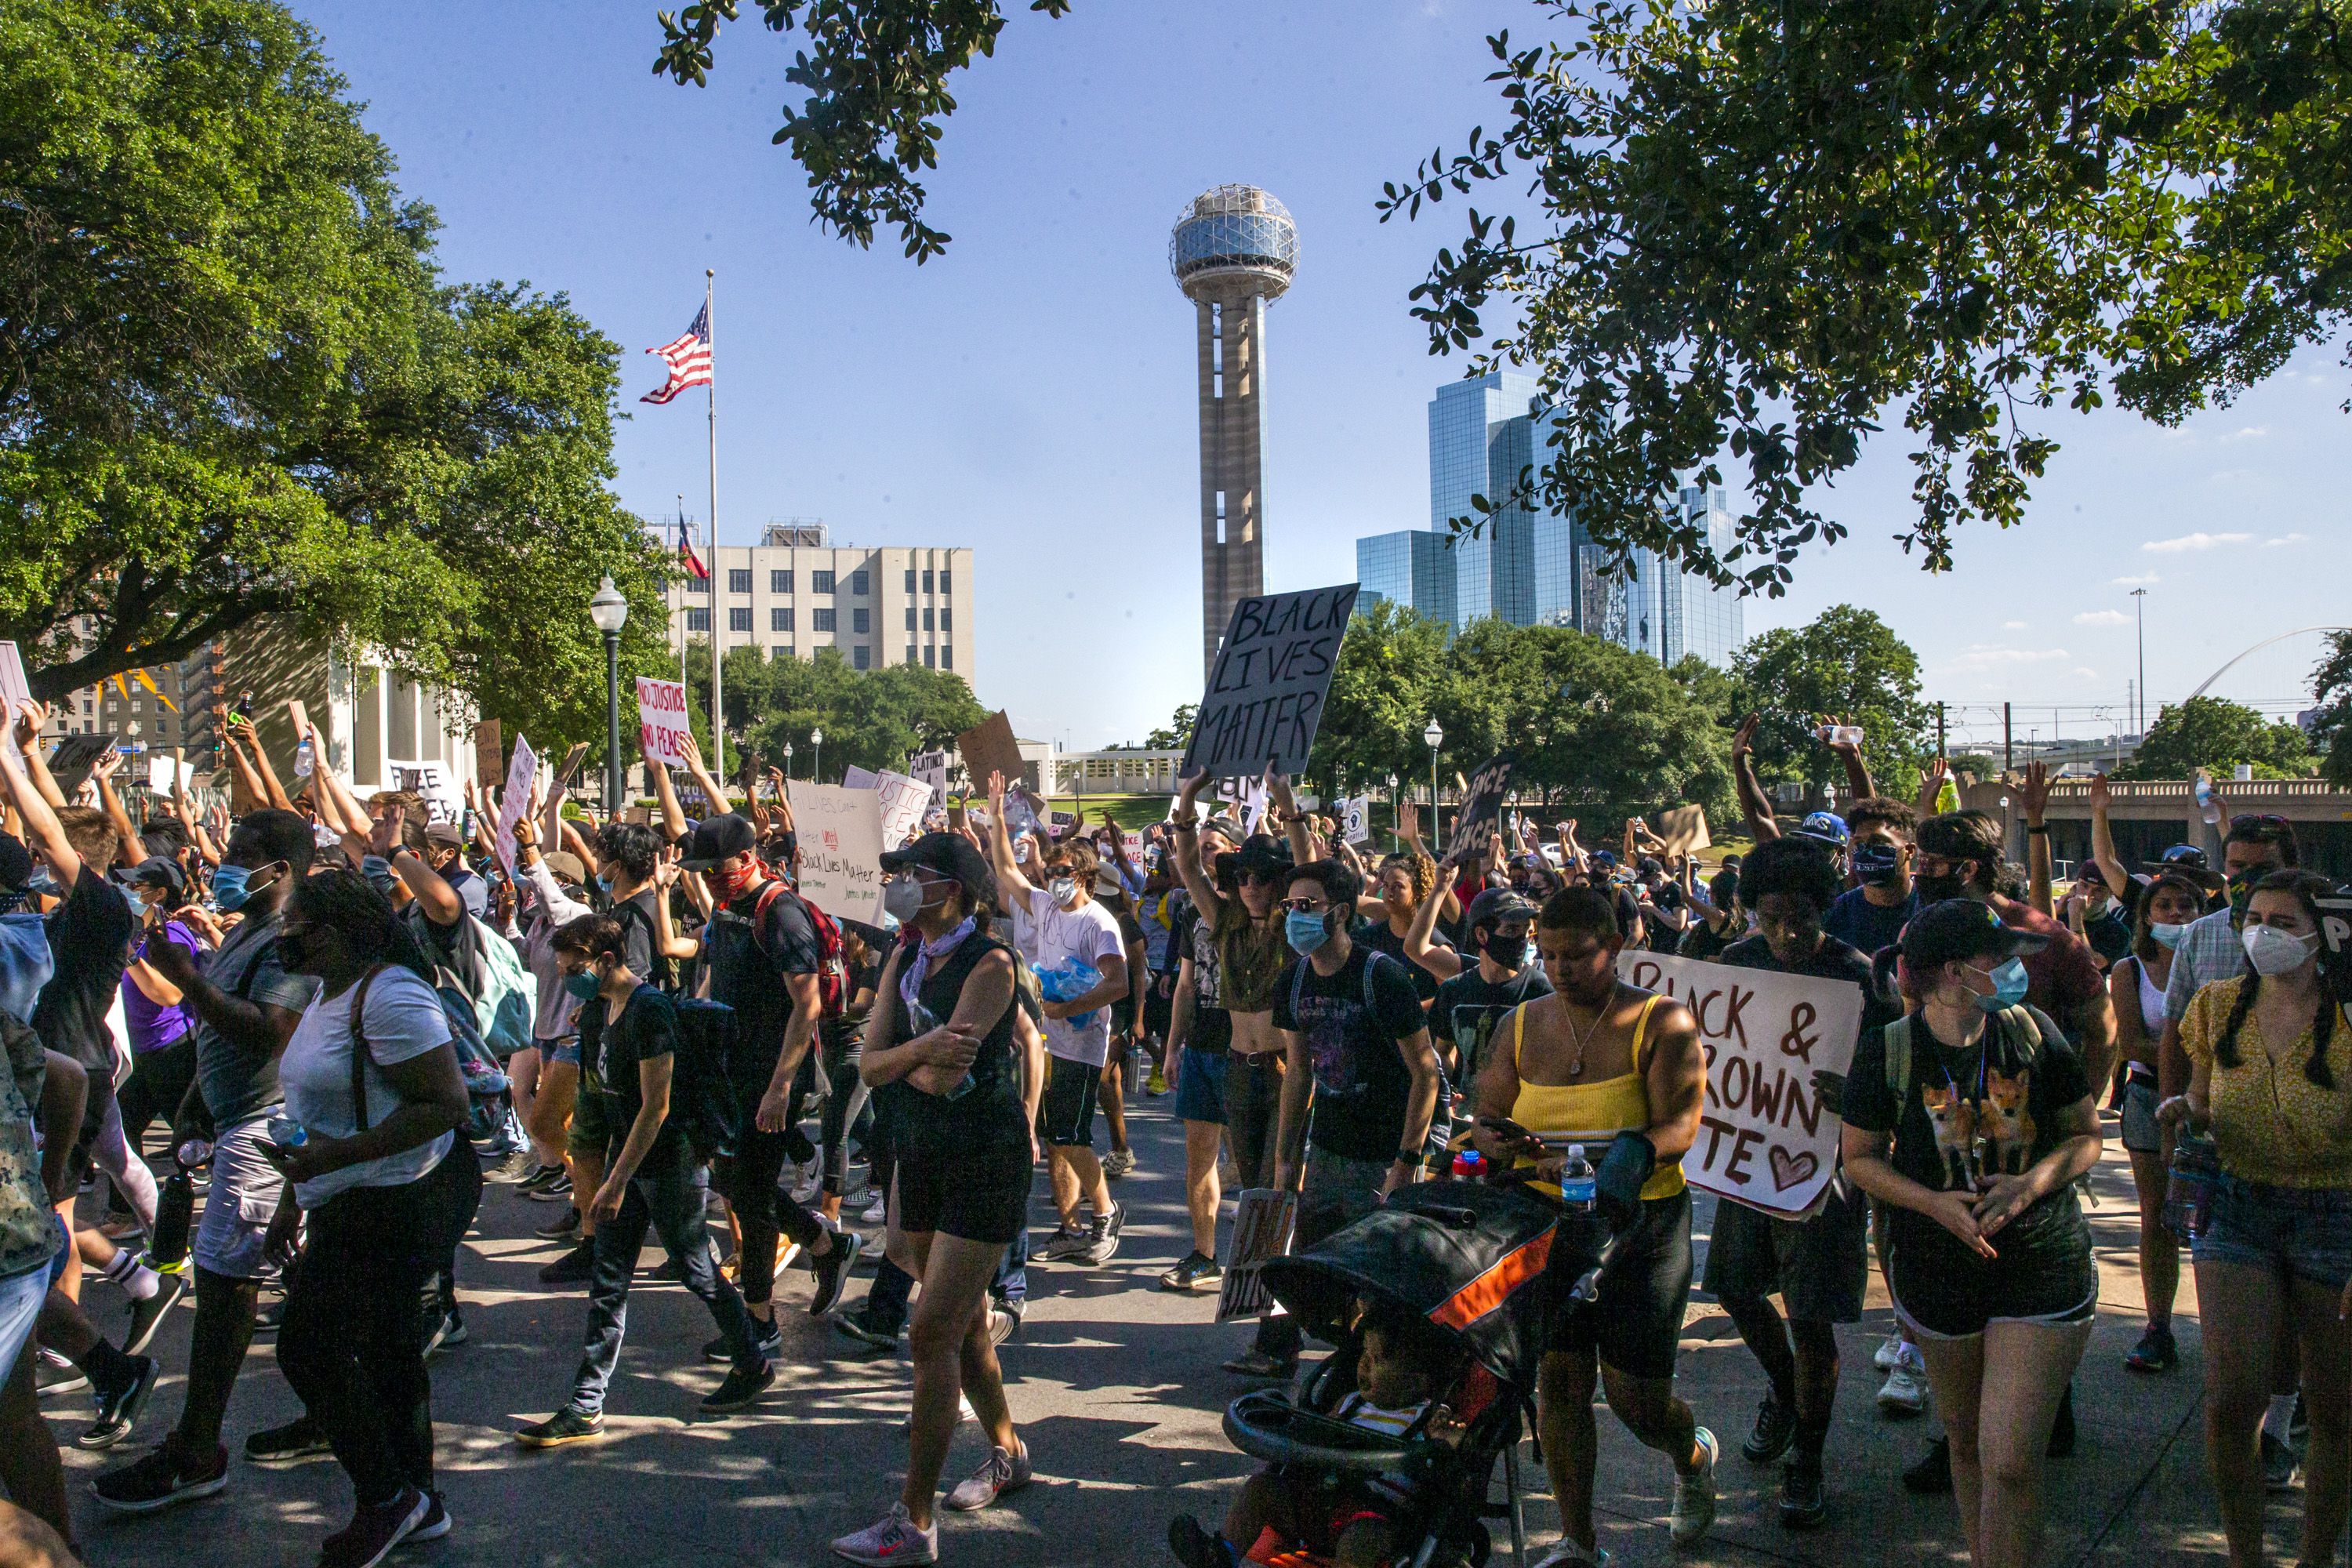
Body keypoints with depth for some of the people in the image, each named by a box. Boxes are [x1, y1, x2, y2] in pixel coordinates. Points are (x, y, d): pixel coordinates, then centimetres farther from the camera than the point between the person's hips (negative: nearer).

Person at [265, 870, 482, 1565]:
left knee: (310, 1347, -5)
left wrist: (335, 1157, -26)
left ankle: (387, 1498, 11)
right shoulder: (330, 995, 12)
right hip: (357, 1206, 10)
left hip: (396, 1205, -10)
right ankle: (417, 1502, 31)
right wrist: (292, 1201, 21)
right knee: (387, 1351, 17)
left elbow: (447, 1104, -26)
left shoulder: (390, 995, -21)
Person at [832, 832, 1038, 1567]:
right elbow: (871, 1062, -1)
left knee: (931, 1335, -7)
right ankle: (1007, 1452, 40)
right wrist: (922, 1048, -19)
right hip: (923, 1152, 8)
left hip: (987, 1161, -8)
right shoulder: (905, 959, 7)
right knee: (965, 1324, 19)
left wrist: (905, 1061, -4)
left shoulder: (990, 963, -17)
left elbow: (942, 1075, -23)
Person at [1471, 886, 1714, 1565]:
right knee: (1557, 1378, -1)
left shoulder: (1662, 1021, -7)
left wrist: (1625, 1155, -37)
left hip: (1641, 1222, -3)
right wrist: (1496, 1141, -17)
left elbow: (1678, 1127, -17)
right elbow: (1487, 1119, 8)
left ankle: (1694, 1456, 39)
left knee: (1633, 1394, 3)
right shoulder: (1521, 1026, 5)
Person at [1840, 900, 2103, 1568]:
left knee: (2011, 1463, -7)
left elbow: (2085, 1136, 4)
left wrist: (2032, 1182, -15)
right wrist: (1935, 1203, -16)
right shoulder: (1887, 1050, -9)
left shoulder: (2033, 1031, -6)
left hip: (2043, 1268, 0)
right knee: (1966, 1445, 18)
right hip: (1940, 1273, 1)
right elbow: (1859, 1157, 0)